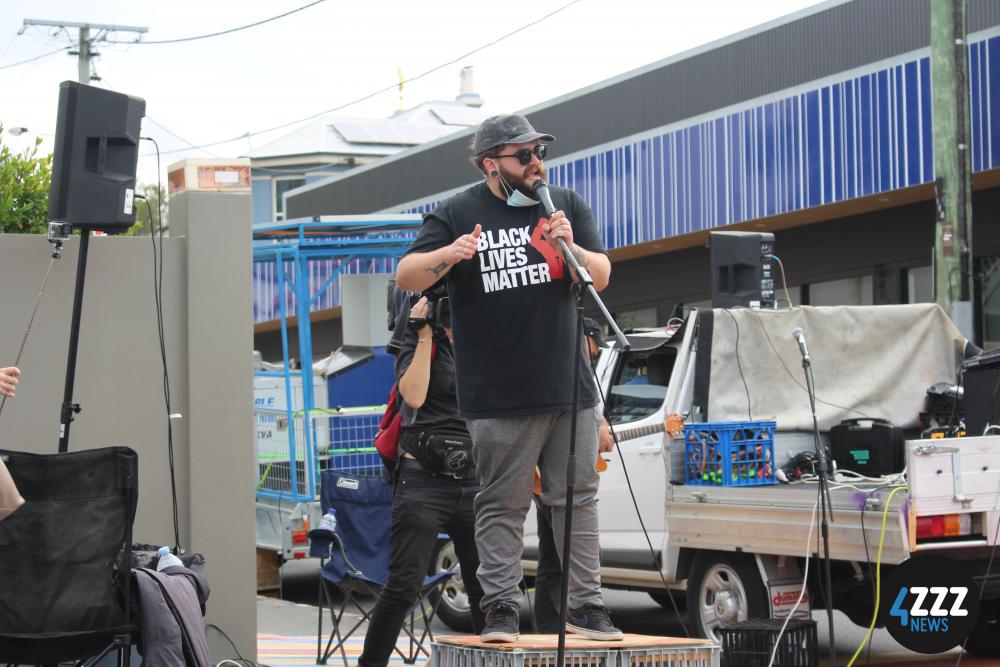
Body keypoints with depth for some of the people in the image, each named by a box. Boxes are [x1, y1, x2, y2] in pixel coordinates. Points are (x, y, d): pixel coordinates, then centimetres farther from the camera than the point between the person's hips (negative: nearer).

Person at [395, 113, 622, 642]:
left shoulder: (566, 205, 11)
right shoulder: (457, 214, 2)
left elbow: (601, 277, 7)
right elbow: (406, 277, -2)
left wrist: (569, 248, -13)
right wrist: (449, 254, -22)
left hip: (570, 389, 3)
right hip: (499, 399, -3)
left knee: (578, 499, 7)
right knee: (502, 505, -1)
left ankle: (585, 605, 14)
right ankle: (501, 609, 5)